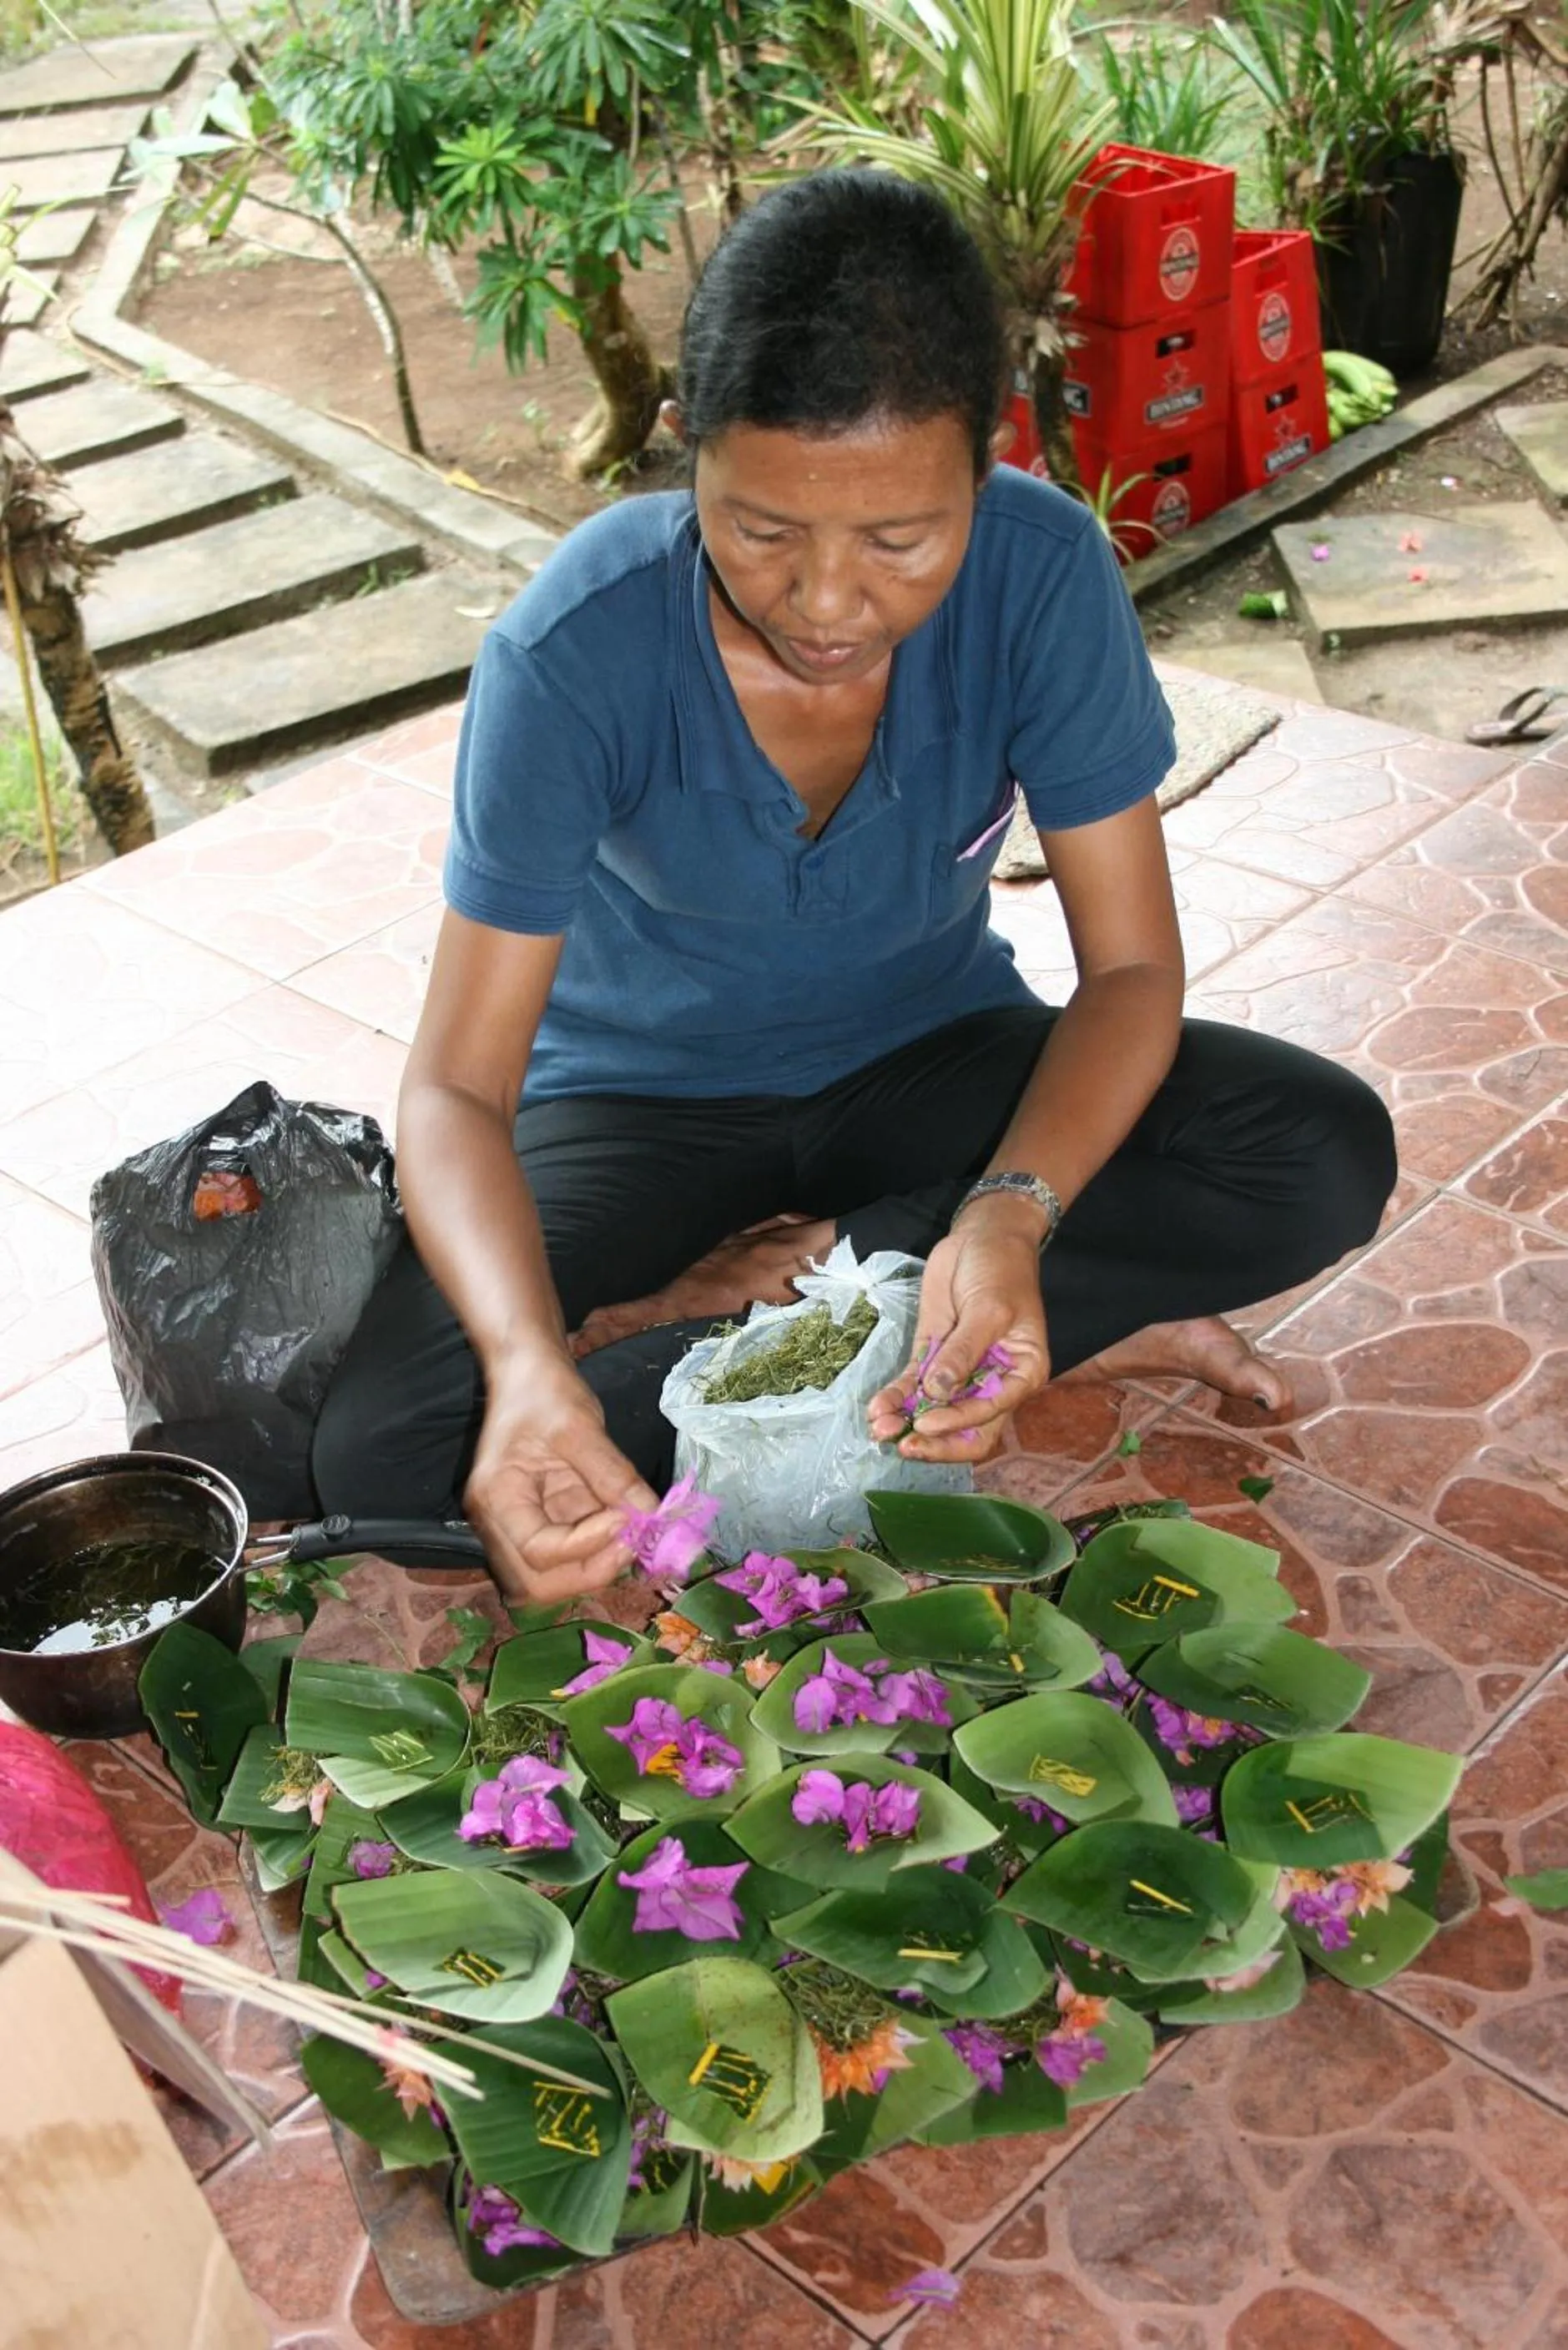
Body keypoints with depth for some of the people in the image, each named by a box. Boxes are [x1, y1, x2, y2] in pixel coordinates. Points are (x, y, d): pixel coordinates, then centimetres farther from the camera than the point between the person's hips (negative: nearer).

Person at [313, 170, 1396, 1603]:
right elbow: (457, 1088, -26)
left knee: (1328, 1155, -23)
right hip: (643, 1098, -1)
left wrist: (1012, 1218, -38)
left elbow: (1131, 967, -17)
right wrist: (527, 1365, -47)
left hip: (926, 1055, 2)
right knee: (380, 1454, -27)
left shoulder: (1046, 575, -22)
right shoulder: (574, 653, -28)